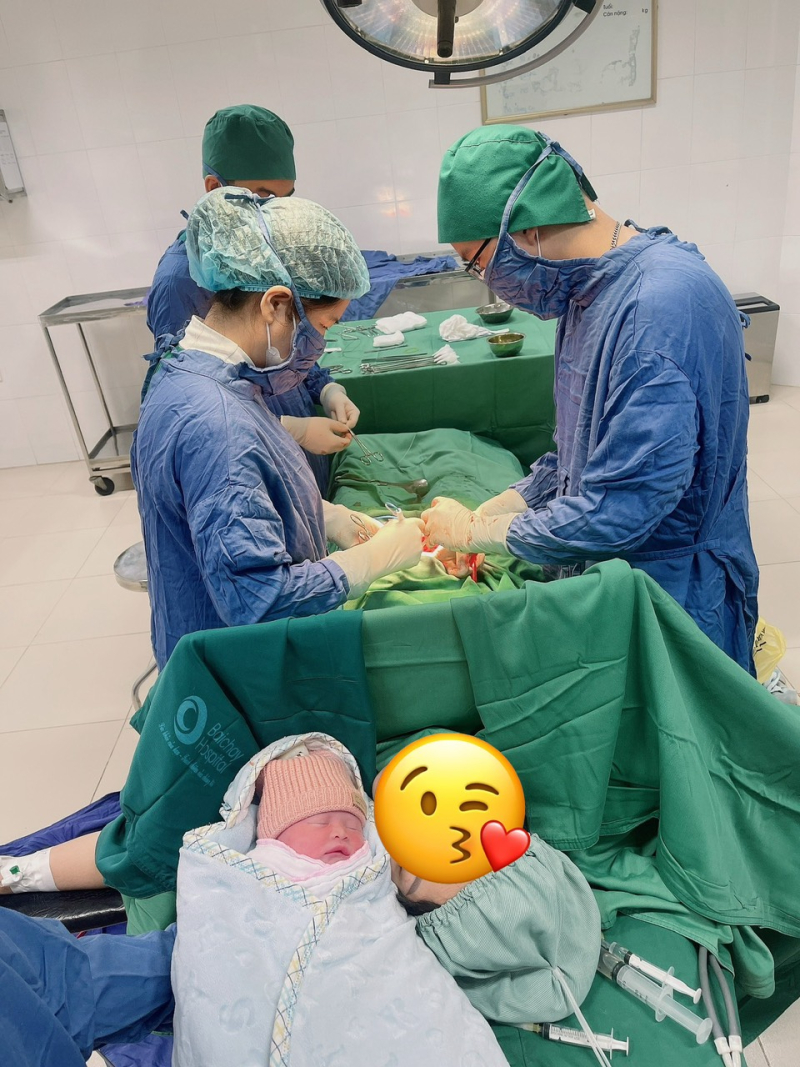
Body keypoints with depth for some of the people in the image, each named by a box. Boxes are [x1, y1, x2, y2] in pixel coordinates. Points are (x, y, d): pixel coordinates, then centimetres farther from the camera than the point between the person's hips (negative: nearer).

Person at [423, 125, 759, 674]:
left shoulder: (663, 304, -28)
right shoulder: (589, 290, 4)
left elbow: (618, 510, -30)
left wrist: (475, 532, -16)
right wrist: (488, 512, 1)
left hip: (672, 595, -8)